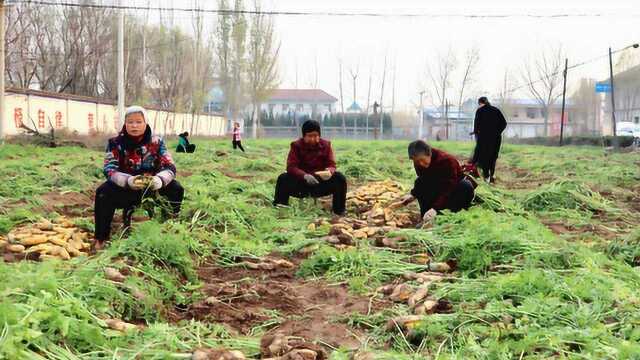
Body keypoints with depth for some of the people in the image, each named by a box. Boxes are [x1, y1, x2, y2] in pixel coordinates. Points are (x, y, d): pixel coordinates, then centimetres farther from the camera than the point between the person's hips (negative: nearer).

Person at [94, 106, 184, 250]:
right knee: (103, 192, -28)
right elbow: (109, 169, -20)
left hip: (150, 187, 1)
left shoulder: (156, 142, -7)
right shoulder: (115, 143, -10)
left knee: (176, 189, -20)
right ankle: (101, 239, -17)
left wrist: (160, 179, -39)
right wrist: (128, 180, -42)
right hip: (124, 188, -1)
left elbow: (170, 167, -13)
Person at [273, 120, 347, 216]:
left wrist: (329, 171, -30)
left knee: (340, 178, -23)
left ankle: (339, 212, -14)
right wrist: (305, 175, -36)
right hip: (301, 183, -1)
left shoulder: (325, 145, 0)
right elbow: (291, 166, -16)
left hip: (321, 183, 1)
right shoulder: (296, 146, -6)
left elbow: (331, 165, -3)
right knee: (283, 178, -28)